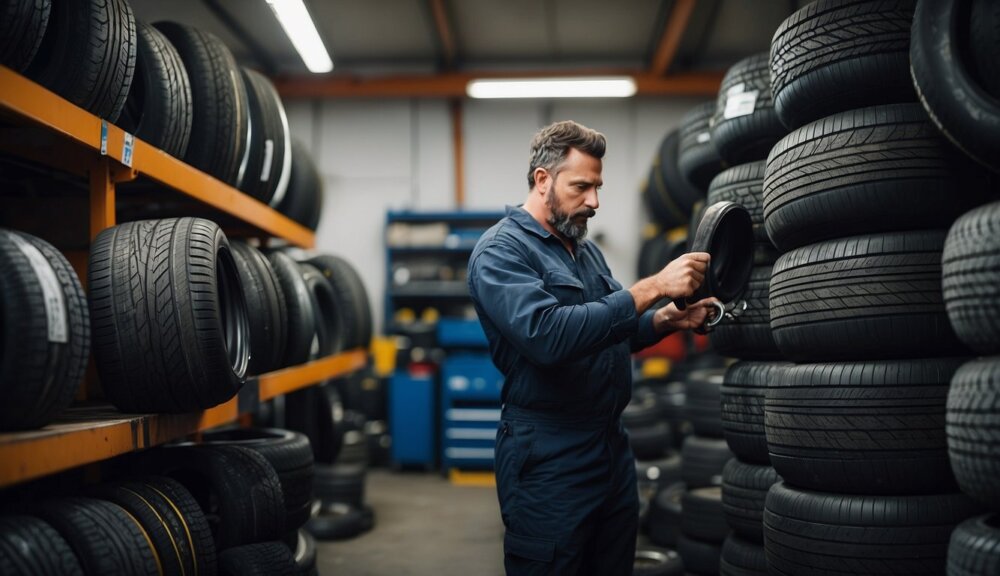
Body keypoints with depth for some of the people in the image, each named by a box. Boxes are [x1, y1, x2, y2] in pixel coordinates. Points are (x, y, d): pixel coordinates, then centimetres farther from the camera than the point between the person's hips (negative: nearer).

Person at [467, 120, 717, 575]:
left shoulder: (584, 249, 14)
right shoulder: (500, 251, -13)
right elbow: (548, 336, -29)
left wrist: (666, 319, 0)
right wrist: (653, 286, -27)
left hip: (613, 446, 8)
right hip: (549, 461, -8)